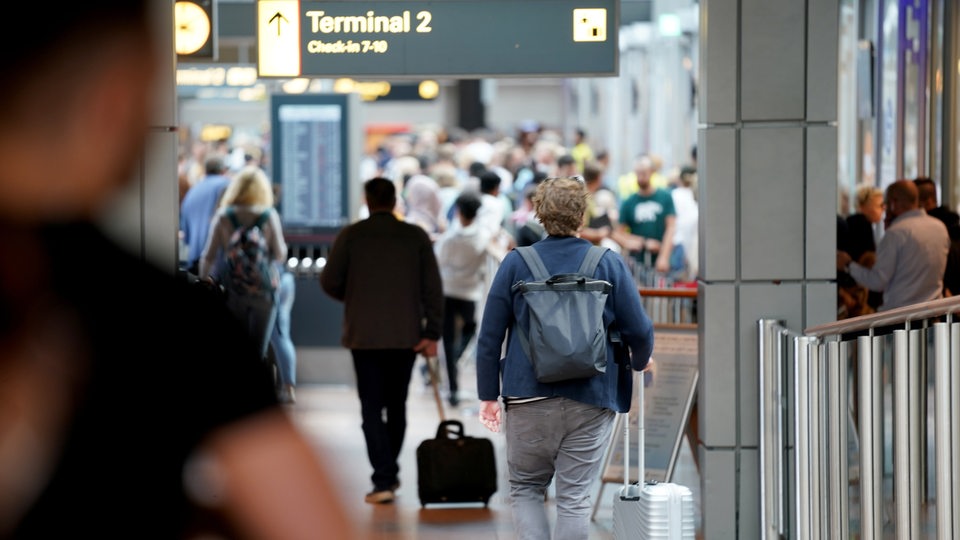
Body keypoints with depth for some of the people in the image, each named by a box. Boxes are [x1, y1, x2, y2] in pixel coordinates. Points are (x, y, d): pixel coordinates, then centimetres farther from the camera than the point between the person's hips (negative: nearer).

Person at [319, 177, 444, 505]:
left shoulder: (350, 236, -3)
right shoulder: (417, 237, 2)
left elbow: (329, 282, -3)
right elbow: (433, 288, -2)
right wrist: (432, 333, 0)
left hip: (364, 335, -2)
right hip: (406, 336, 2)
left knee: (372, 409, -1)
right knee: (396, 406, 16)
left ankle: (383, 480, -11)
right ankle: (389, 473, 25)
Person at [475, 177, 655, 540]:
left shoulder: (515, 264, 0)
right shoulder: (609, 265, -2)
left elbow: (490, 336, 1)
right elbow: (640, 332, -2)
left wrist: (489, 395, 10)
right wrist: (640, 361, 20)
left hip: (529, 399, 0)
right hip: (591, 401, 0)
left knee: (524, 488, 15)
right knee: (574, 498, 4)